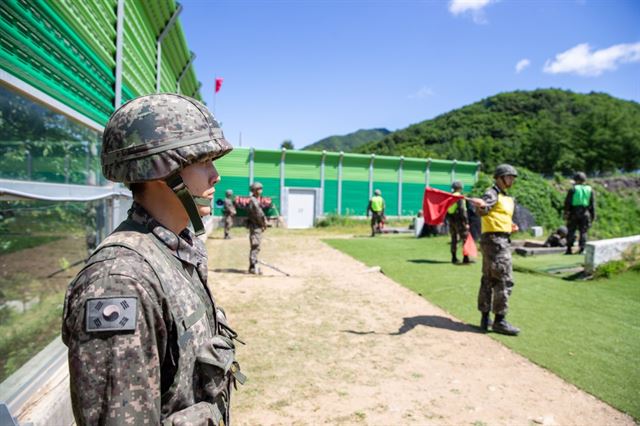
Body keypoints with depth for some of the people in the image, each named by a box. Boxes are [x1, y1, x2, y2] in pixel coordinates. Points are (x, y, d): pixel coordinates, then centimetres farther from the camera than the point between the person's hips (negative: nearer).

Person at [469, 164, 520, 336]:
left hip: (502, 240, 10)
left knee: (488, 279, 11)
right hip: (495, 239, -10)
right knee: (505, 280, -8)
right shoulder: (492, 194, -10)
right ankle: (499, 321, -2)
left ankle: (485, 318, 18)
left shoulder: (507, 197, 21)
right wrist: (480, 206, -53)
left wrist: (510, 226, 14)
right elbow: (483, 210, -31)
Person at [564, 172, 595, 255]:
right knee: (583, 232, 6)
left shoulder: (573, 189, -1)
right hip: (585, 214, 2)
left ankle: (569, 249, 2)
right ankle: (582, 249, 1)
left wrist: (566, 213, -2)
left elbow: (567, 203, -5)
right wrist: (593, 216, 10)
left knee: (571, 231, 3)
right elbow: (593, 204, 7)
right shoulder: (590, 190, 8)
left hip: (574, 213, -2)